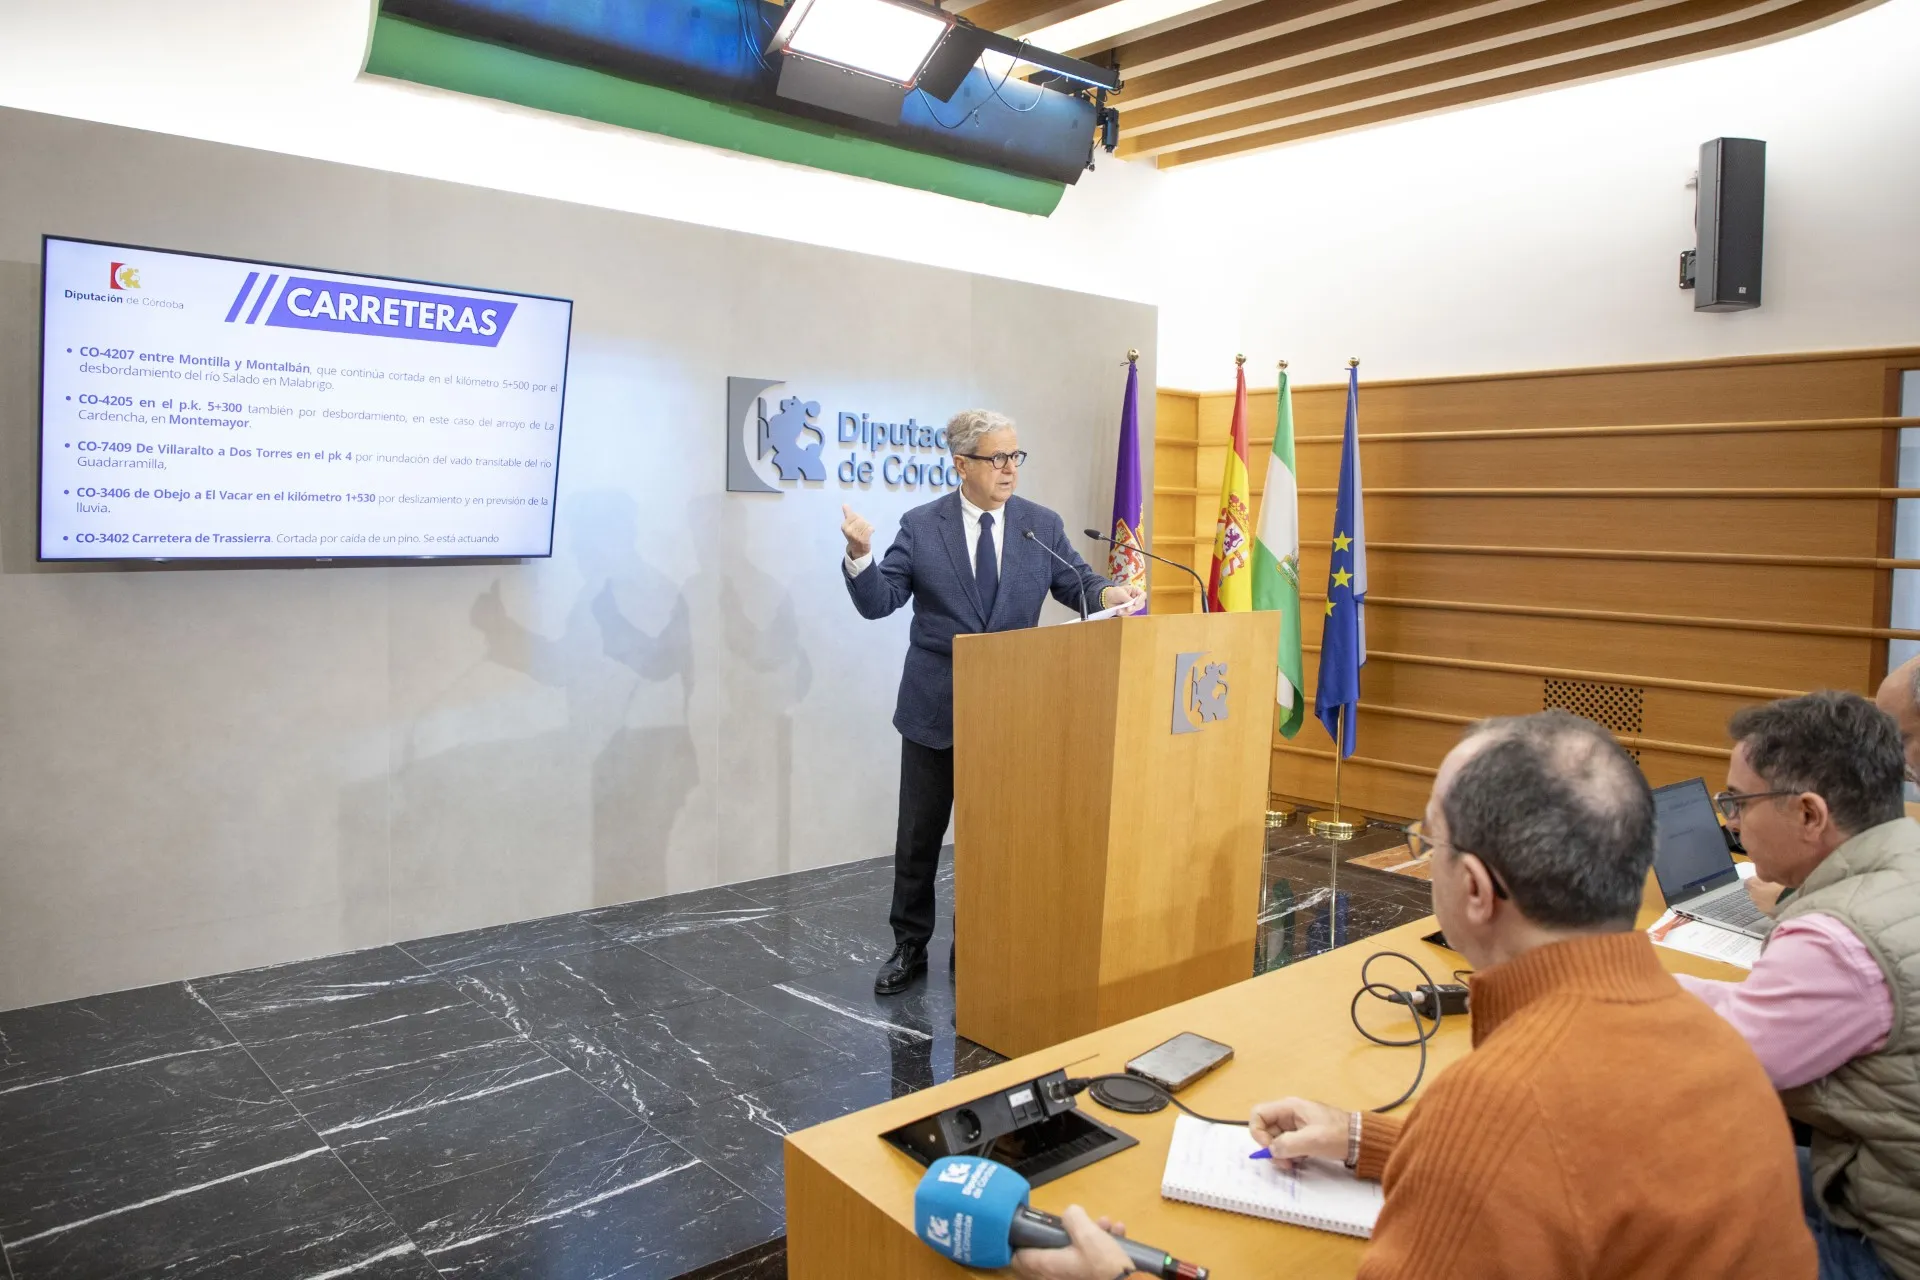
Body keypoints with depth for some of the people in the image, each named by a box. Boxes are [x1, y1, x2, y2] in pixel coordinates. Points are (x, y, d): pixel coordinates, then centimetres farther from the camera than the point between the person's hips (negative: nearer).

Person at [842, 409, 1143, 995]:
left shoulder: (1043, 525, 1)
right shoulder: (921, 527, -3)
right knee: (919, 835, 9)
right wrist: (860, 554, -26)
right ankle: (909, 947, 26)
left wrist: (1109, 593, -23)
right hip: (934, 707, -1)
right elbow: (877, 602, -6)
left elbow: (1078, 585, 0)